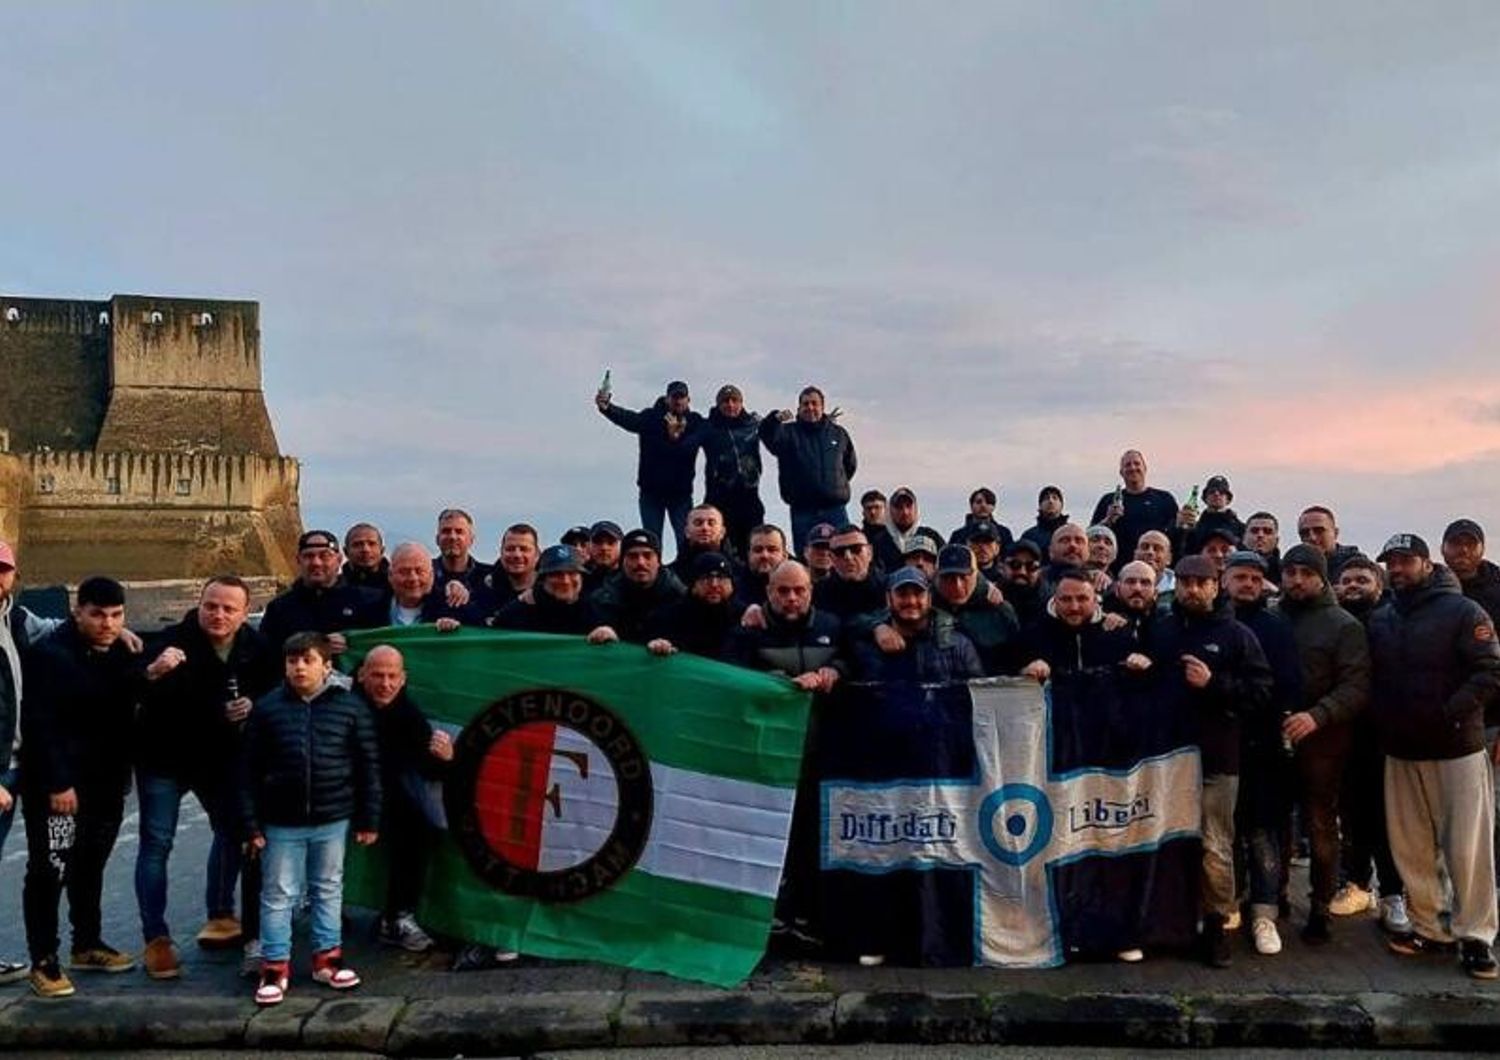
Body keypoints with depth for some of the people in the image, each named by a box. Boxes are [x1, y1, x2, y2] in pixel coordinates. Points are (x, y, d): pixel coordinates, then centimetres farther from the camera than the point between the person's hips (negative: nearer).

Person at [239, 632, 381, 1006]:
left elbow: (368, 765, 0)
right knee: (278, 894, 7)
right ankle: (275, 967, 19)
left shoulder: (350, 706, -4)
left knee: (329, 889, 14)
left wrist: (369, 819, -1)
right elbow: (248, 770, 0)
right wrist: (251, 824, -3)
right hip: (281, 821, -1)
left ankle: (327, 957, 28)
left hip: (333, 819, 1)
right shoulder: (267, 707, -3)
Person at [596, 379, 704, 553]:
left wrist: (677, 437, -39)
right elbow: (629, 419, -20)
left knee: (687, 540, -1)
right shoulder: (651, 417, -2)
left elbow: (690, 447, -18)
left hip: (681, 492, 0)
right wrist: (607, 407, -40)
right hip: (651, 490, 0)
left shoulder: (695, 422, -1)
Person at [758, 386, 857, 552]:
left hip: (835, 509, 2)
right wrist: (775, 420, -40)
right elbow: (767, 436, -21)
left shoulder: (838, 433, 12)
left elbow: (851, 463, 25)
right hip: (802, 512, -2)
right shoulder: (788, 432, 2)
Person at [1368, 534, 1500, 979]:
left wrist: (1449, 713, -20)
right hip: (1400, 751, 5)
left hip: (1457, 749, -5)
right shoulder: (1379, 619, 10)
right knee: (1410, 846, 9)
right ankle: (1428, 928, 22)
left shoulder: (1462, 611, -5)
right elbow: (1371, 678, 16)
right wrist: (1382, 721, 2)